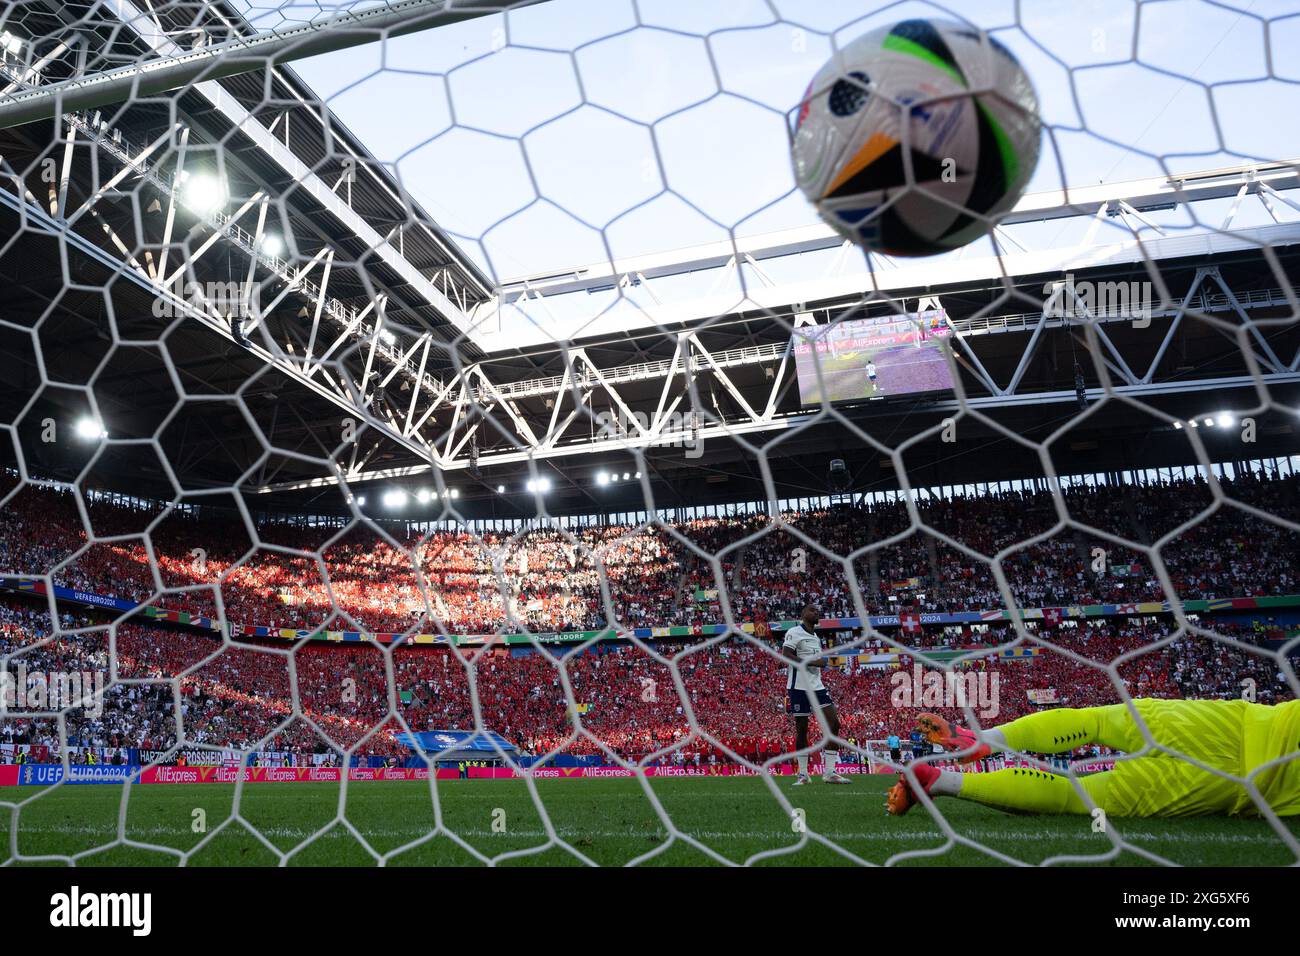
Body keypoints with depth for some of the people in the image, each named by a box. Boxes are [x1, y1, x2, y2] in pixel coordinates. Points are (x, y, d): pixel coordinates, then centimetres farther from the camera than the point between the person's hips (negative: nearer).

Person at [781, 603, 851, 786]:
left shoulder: (816, 638, 19)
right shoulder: (794, 633, -8)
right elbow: (785, 655, -20)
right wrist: (813, 662, -22)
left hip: (817, 687, 8)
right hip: (799, 687, -8)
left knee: (834, 724, -1)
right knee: (801, 730, -1)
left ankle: (829, 772, 4)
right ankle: (803, 774, 11)